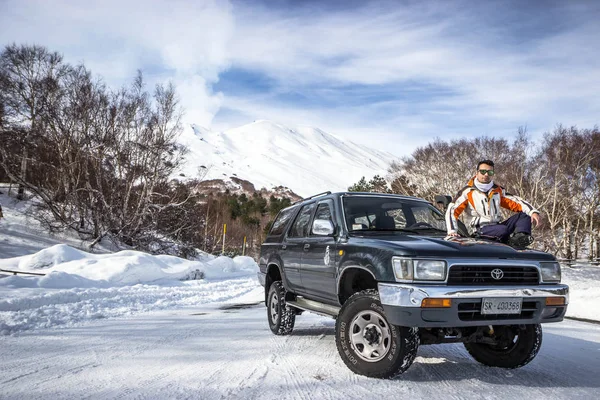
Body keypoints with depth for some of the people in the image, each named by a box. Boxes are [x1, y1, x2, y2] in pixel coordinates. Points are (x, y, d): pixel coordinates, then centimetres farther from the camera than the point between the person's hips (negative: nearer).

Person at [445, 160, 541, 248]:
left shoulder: (498, 190, 17)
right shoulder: (467, 192, 1)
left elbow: (516, 202, 13)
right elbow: (452, 210, -5)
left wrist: (533, 212, -5)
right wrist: (452, 231, -20)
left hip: (497, 226, 6)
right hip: (479, 231, -6)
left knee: (524, 215, -10)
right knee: (503, 230, -35)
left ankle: (520, 237, -34)